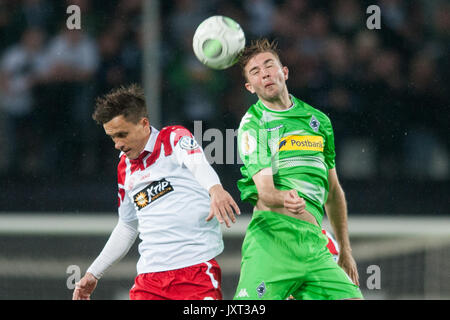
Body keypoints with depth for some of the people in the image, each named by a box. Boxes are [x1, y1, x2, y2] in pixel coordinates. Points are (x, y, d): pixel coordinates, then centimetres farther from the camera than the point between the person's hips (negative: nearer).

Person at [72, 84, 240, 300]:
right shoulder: (124, 168, 19)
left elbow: (199, 165, -23)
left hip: (196, 264, -5)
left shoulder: (174, 138, 1)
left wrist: (215, 189, -46)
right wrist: (93, 273, 30)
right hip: (150, 273, 5)